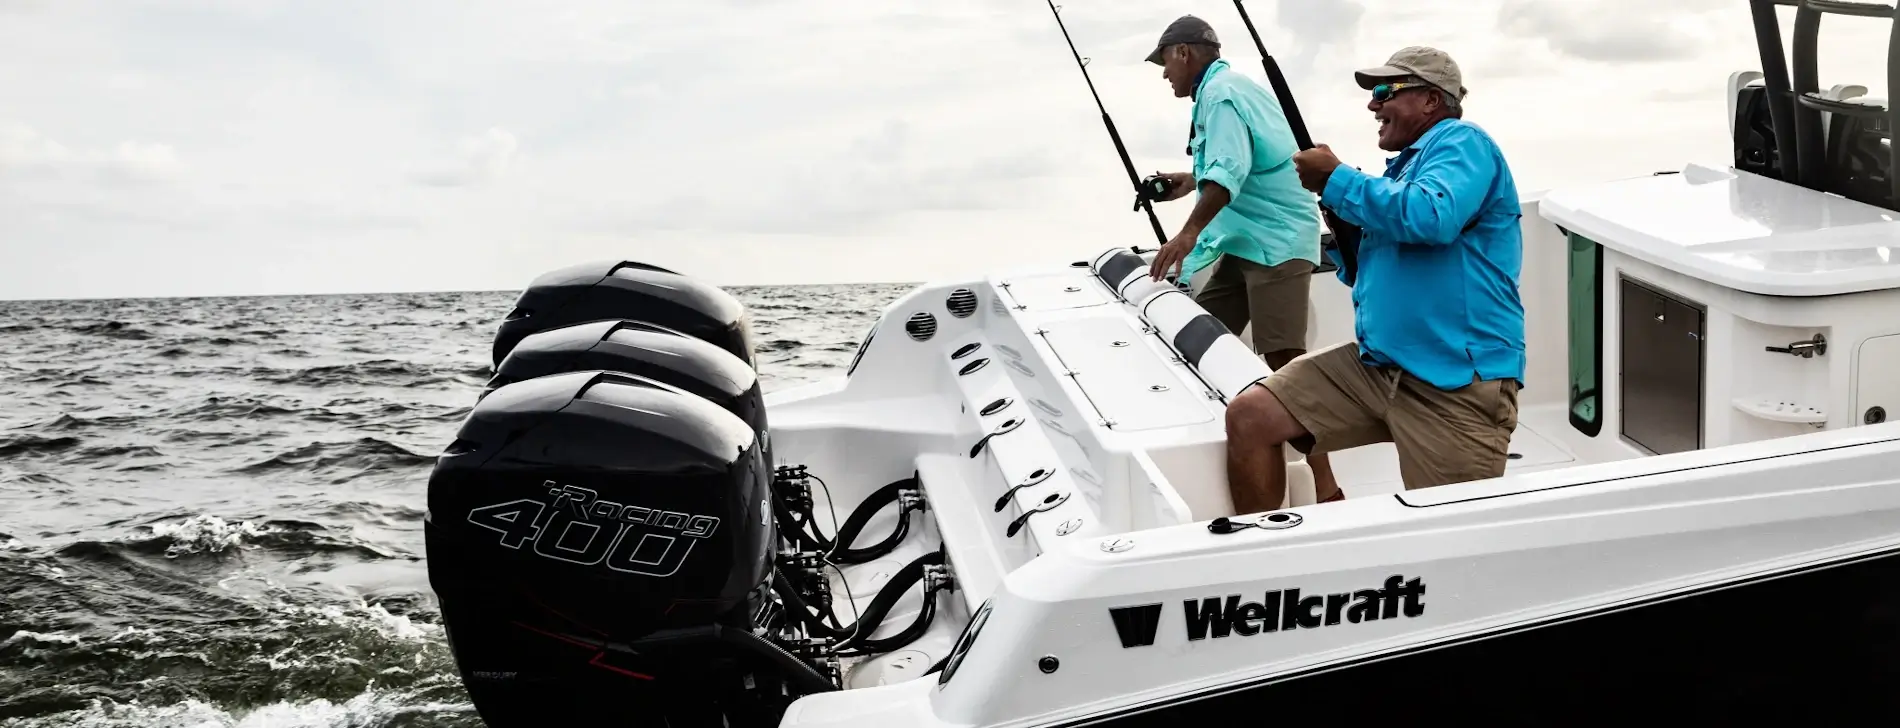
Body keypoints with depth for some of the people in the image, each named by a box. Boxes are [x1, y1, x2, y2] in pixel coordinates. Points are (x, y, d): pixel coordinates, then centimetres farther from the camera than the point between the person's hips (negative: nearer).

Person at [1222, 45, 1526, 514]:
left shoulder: (1461, 142, -4)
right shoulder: (1406, 164, 22)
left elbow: (1431, 218, -26)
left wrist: (1335, 181, -13)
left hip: (1456, 381, -8)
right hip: (1376, 363, 8)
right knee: (1248, 416, -3)